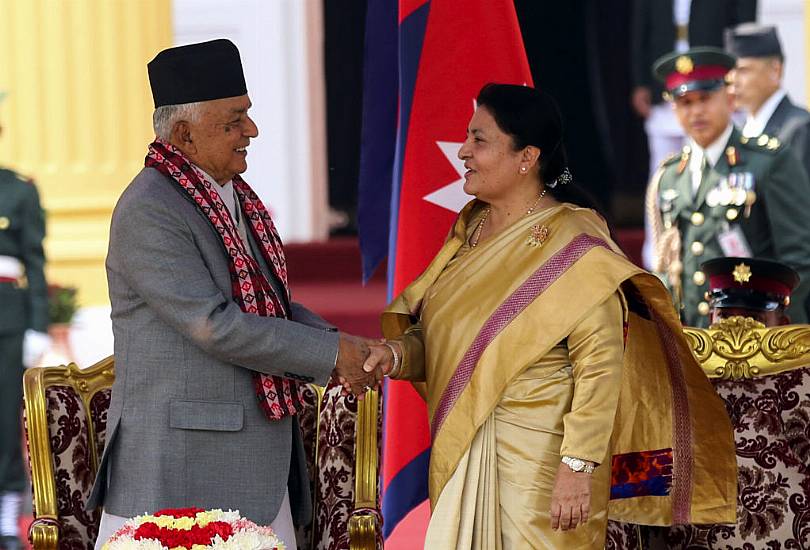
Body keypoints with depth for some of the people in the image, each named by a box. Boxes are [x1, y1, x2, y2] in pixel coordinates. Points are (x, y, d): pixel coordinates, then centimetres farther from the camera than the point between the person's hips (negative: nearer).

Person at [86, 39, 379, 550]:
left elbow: (271, 302, 21)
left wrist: (337, 345, 1)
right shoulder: (149, 211, -16)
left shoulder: (235, 197, 13)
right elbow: (215, 327, -21)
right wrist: (331, 354, -15)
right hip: (178, 464, -9)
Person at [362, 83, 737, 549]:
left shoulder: (571, 244, -14)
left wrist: (577, 467, -23)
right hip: (461, 450, 7)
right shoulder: (471, 229, 9)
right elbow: (439, 334, 11)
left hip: (539, 454, -7)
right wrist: (397, 353, -11)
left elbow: (600, 364, -19)